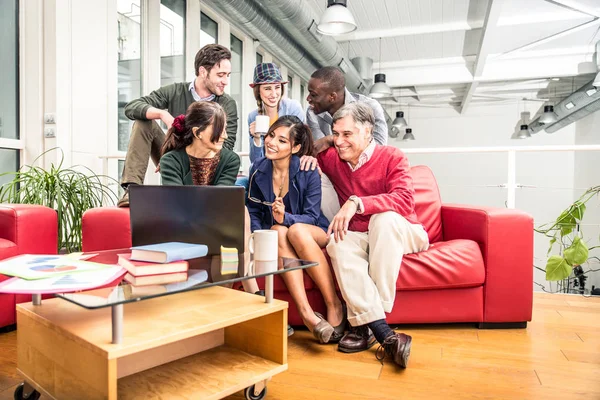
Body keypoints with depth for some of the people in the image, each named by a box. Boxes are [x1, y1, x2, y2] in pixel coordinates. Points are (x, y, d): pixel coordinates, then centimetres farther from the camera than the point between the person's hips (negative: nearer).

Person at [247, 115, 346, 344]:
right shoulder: (258, 170, -1)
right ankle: (306, 313, -39)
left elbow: (311, 217, -14)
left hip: (313, 234, -2)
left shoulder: (308, 173, -12)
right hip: (275, 237, 2)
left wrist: (286, 218, -34)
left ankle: (334, 306, -25)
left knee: (296, 231, -37)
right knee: (278, 231, -34)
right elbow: (254, 212, 5)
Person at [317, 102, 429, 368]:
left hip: (400, 234, -3)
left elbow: (405, 199, -27)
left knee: (384, 217, -36)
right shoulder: (332, 159, 5)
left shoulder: (391, 157, -9)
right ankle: (384, 334, -37)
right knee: (338, 242, -30)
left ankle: (364, 323, -34)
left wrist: (356, 202, -36)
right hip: (362, 238, 3)